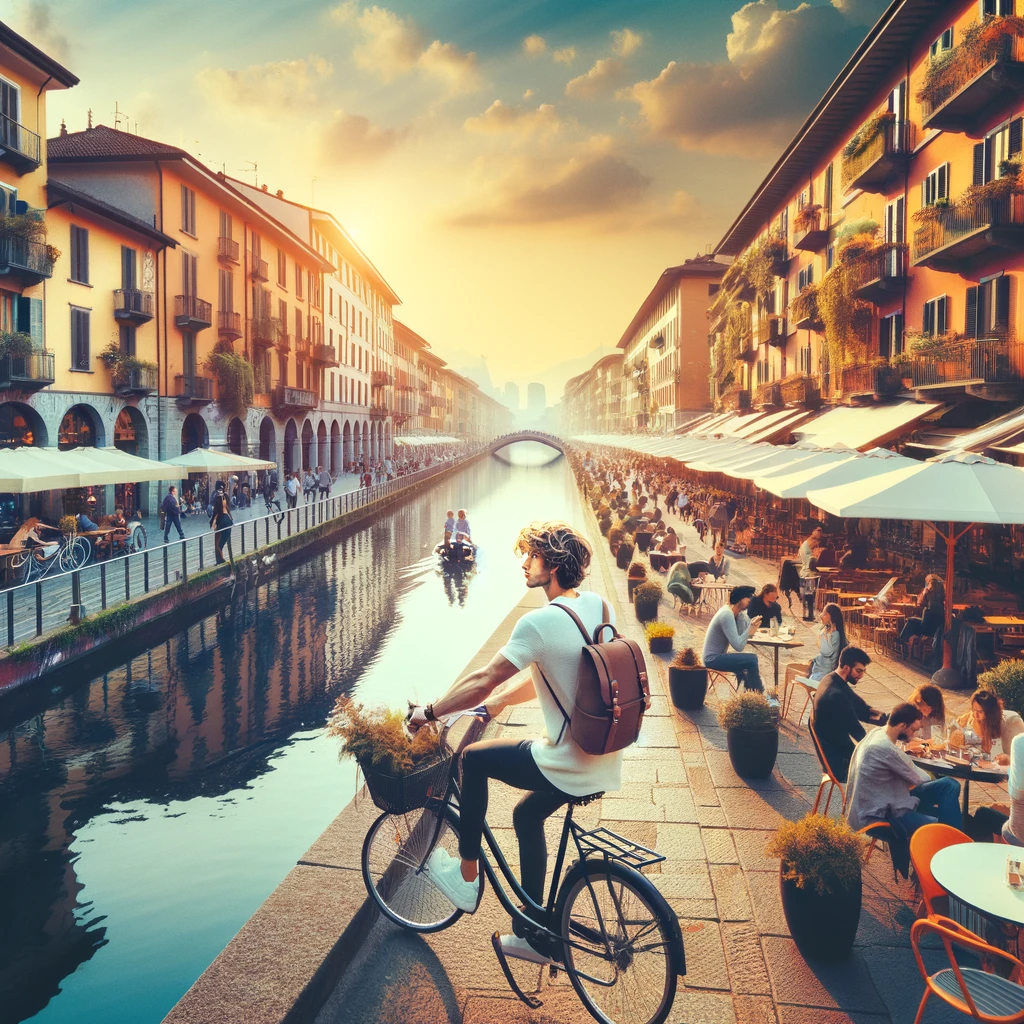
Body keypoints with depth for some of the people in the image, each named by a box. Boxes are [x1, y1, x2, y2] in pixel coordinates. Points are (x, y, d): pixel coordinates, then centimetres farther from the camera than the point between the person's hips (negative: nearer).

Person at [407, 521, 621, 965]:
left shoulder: (540, 622, -21)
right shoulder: (597, 605, 5)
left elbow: (483, 680, -17)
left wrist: (429, 712, -2)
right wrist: (499, 701, 18)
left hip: (570, 766, -8)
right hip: (606, 760, 8)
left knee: (473, 759, 10)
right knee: (527, 815, 27)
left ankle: (467, 876, 22)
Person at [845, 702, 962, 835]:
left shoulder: (879, 733, 3)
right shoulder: (884, 748, -28)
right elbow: (920, 778, -12)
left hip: (883, 799, 10)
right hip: (877, 815, -10)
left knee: (950, 785, 2)